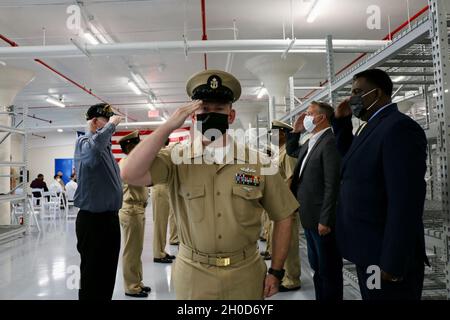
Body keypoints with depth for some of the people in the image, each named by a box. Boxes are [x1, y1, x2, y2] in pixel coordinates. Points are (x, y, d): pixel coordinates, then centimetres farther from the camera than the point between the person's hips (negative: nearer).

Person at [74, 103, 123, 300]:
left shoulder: (105, 146, 13)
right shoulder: (84, 142, -13)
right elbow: (94, 146, -40)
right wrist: (112, 125, -25)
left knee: (108, 272, 20)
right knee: (92, 275, 3)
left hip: (110, 217, 9)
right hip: (93, 219, -9)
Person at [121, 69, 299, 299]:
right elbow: (130, 174, -23)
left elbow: (283, 216, 2)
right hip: (192, 275, 0)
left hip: (246, 275, 1)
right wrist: (169, 126, -22)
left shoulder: (258, 163, -5)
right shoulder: (178, 159, -7)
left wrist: (276, 271, 0)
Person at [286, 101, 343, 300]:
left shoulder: (329, 142, -17)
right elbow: (291, 152, 31)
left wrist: (325, 220, -21)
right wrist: (296, 131, 14)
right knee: (317, 267, 20)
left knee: (329, 270, 5)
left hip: (322, 219, -9)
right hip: (309, 217, 9)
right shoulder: (310, 143, 11)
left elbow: (332, 185, -22)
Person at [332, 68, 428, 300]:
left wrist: (392, 264, -24)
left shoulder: (399, 127, -19)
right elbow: (349, 155, 27)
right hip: (368, 252, 9)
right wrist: (341, 121, 12)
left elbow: (405, 202, -24)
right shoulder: (371, 126, 11)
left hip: (384, 258, -9)